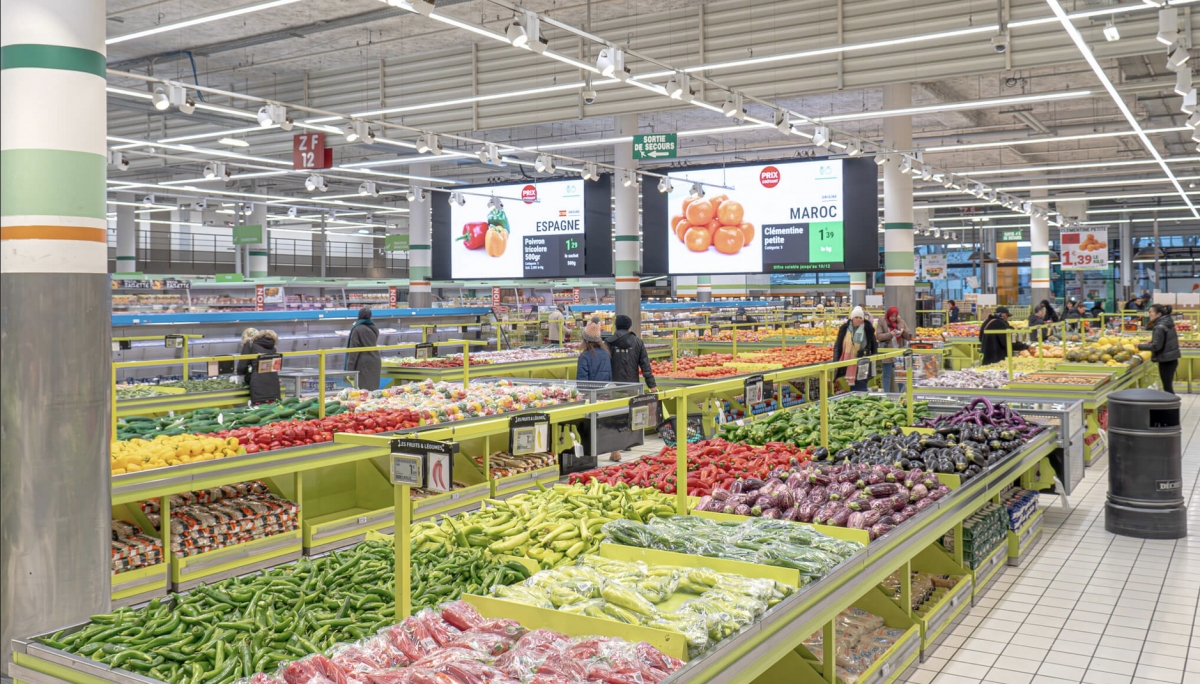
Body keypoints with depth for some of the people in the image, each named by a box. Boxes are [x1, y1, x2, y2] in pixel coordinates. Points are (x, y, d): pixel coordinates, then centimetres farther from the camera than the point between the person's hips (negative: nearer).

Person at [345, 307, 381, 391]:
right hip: (375, 361, 6)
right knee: (373, 387, 10)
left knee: (363, 388, -5)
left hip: (363, 363, -6)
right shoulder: (375, 329, 9)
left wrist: (349, 368, -10)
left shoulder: (357, 329, -10)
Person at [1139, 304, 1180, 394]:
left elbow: (1156, 346, -21)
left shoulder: (1160, 327, -18)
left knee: (1167, 387, -3)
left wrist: (1140, 346, -12)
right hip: (1172, 359, 9)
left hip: (1165, 361, -9)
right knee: (1169, 386, 17)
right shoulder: (1168, 323, 9)